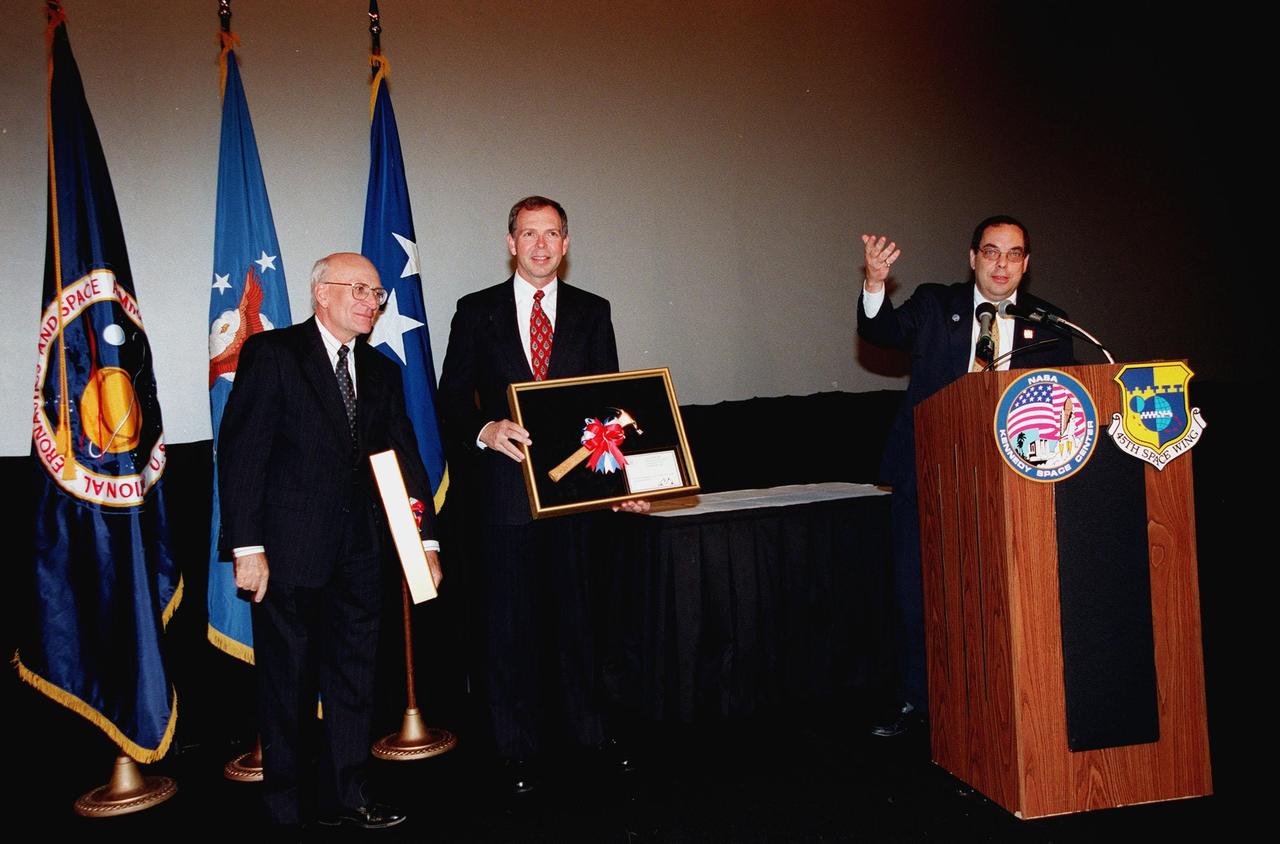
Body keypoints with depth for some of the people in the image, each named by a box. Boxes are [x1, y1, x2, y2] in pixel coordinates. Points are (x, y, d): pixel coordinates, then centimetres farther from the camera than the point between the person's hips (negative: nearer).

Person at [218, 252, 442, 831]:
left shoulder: (381, 371, 12)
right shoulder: (272, 353, -5)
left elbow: (405, 459, 11)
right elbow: (240, 452, -10)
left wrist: (425, 541, 4)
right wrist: (246, 548, -15)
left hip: (359, 551, 6)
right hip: (289, 549, -5)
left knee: (354, 676, 11)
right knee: (288, 682, 5)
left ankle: (341, 795, 24)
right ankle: (287, 809, 20)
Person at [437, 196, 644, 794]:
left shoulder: (592, 312, 8)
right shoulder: (477, 312, 3)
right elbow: (452, 400, 1)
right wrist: (487, 429, -20)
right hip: (505, 487, -1)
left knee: (576, 610, 11)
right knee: (509, 621, 6)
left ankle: (589, 727, 28)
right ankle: (517, 747, 19)